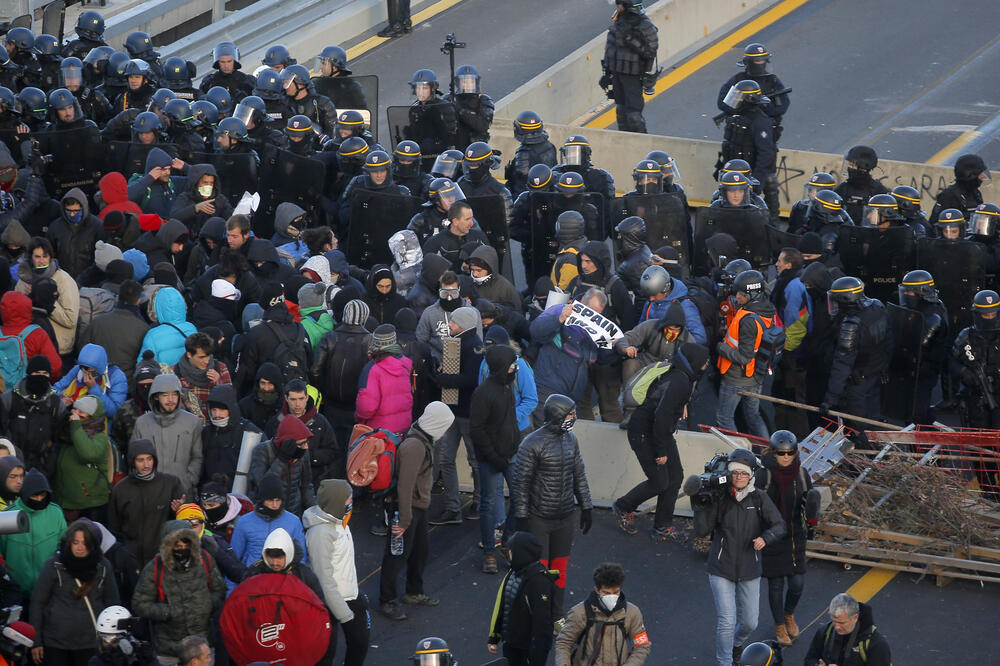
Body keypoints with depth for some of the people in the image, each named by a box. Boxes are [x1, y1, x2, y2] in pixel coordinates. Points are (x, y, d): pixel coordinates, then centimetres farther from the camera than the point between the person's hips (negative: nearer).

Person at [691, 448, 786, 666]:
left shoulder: (759, 498, -5)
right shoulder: (718, 497, -9)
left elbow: (779, 526, -3)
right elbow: (702, 531, -11)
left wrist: (765, 538, -22)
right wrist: (699, 506, -23)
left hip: (749, 571, 2)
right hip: (721, 570, -2)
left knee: (749, 622, 11)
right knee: (727, 622, -8)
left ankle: (737, 643, 45)